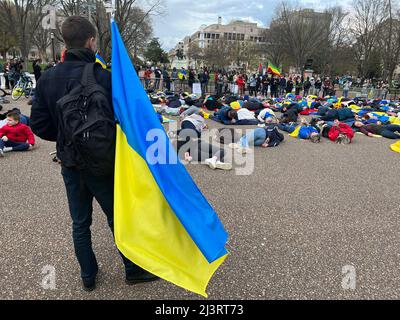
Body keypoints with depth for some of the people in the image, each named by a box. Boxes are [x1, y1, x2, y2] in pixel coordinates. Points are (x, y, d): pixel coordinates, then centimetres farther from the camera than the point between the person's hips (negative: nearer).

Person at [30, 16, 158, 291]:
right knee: (119, 218, 13)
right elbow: (120, 121, -18)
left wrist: (66, 139, 14)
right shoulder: (103, 76, -17)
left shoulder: (47, 78, -1)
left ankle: (88, 276, 34)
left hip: (70, 165, 5)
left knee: (80, 223, 18)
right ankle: (134, 270, 29)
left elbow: (38, 124, 0)